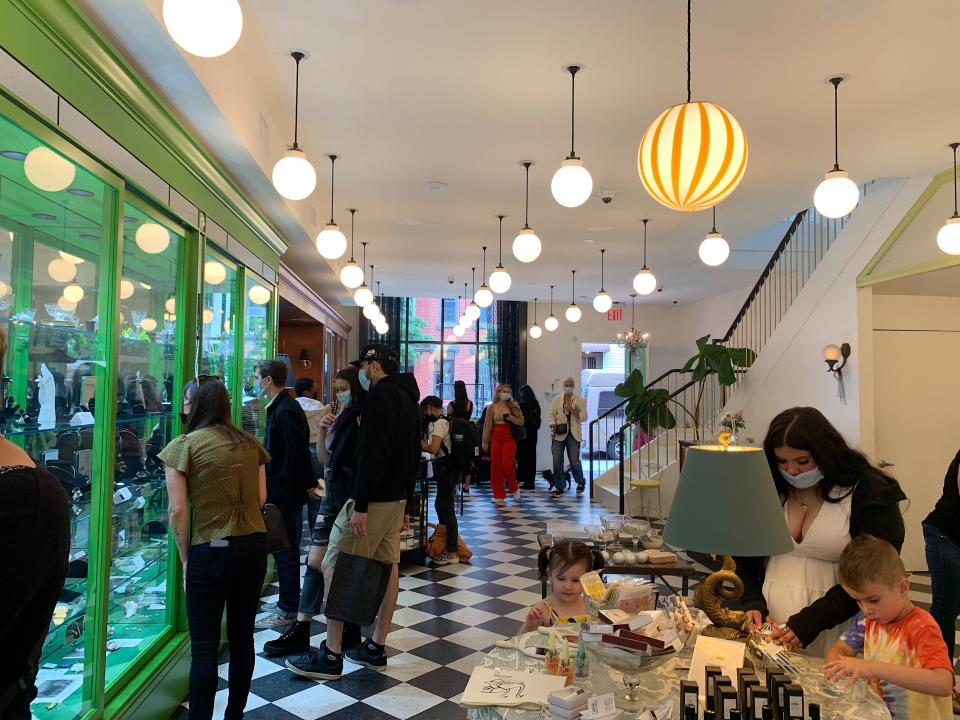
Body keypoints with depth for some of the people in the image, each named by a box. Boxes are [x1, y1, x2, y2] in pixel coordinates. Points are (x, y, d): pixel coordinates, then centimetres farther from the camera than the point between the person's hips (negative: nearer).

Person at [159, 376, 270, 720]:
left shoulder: (184, 446, -5)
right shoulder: (249, 443, 7)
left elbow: (177, 511, -8)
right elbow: (261, 497, 9)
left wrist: (186, 560, 1)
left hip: (211, 549, -5)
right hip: (255, 544, 5)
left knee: (204, 646, 6)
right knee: (242, 636, 17)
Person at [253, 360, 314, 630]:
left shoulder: (285, 410, -20)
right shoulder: (282, 406, 11)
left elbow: (299, 452, -22)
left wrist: (308, 484, -16)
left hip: (285, 492, -10)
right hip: (286, 489, 10)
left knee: (285, 552, 0)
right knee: (287, 550, 18)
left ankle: (287, 610, 11)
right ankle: (289, 604, 29)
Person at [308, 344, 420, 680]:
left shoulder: (382, 393, -14)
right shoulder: (409, 396, 16)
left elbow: (373, 453, -23)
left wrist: (361, 505, -23)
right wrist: (406, 505, 23)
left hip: (374, 498, -10)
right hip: (398, 498, 10)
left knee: (334, 569, -4)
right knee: (389, 568, 12)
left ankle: (332, 656, 1)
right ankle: (376, 648, 21)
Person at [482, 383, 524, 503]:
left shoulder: (514, 406, 5)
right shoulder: (492, 407, 5)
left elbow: (521, 422, 6)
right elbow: (487, 425, 5)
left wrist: (512, 418, -12)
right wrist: (485, 441, 4)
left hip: (509, 438, -1)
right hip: (496, 437, 1)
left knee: (507, 463, -13)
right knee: (495, 465, 0)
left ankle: (514, 487, 14)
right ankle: (498, 494, 10)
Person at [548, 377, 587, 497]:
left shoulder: (579, 400, 5)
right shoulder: (557, 399, 10)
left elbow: (584, 416, 1)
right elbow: (552, 414, 9)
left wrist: (572, 410, -12)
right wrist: (553, 426, -7)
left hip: (573, 434, -2)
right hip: (559, 433, 2)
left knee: (574, 460, -5)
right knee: (557, 460, -4)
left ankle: (580, 482, 25)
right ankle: (559, 487, 8)